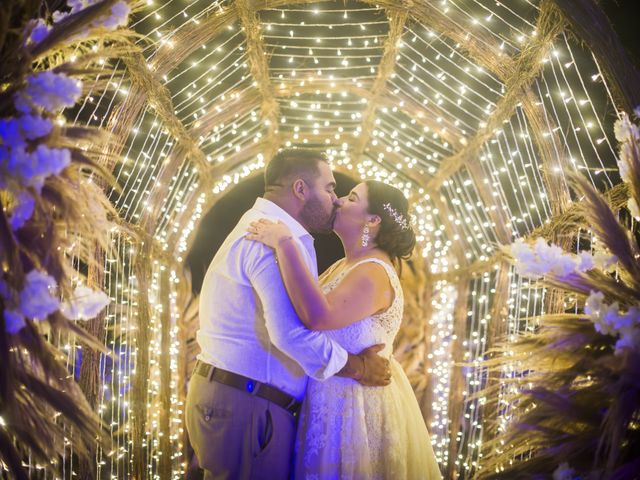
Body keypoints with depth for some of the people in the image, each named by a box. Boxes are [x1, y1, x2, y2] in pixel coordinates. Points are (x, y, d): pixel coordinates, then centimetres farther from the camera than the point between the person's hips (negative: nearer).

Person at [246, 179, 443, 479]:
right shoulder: (345, 266, 10)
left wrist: (284, 244, -35)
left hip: (357, 404, -9)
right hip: (335, 397, 9)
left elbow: (318, 316, -38)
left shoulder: (374, 274, -22)